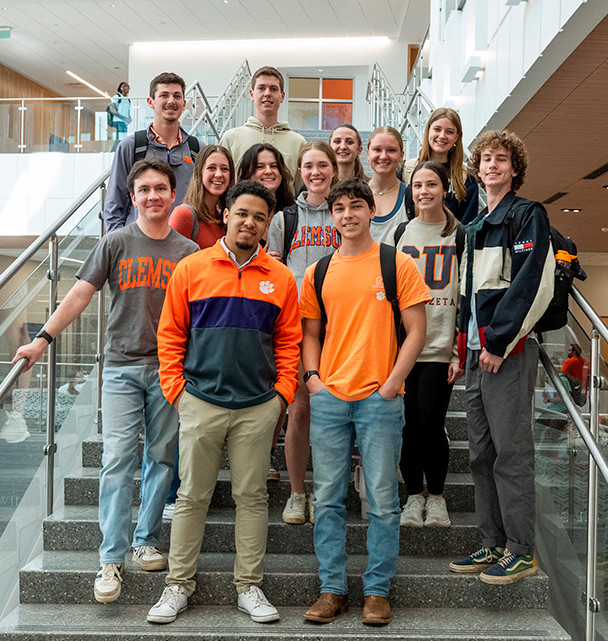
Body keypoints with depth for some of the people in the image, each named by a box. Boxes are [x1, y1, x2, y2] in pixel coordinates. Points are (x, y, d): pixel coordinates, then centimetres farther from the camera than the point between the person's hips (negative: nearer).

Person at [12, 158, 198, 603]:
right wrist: (44, 339, -3)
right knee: (117, 459, -7)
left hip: (170, 368, 2)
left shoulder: (188, 252, 7)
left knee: (161, 459, 6)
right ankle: (112, 558, 0)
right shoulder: (116, 243, 4)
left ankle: (147, 542, 21)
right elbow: (81, 294, 3)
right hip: (122, 368, -1)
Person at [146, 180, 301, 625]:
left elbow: (288, 341, 9)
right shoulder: (191, 269, 2)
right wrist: (175, 387, -1)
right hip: (200, 402, -1)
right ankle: (179, 584, 19)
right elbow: (170, 334, 5)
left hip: (258, 407, 1)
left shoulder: (280, 278, 5)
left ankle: (249, 585, 20)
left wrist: (283, 390, 1)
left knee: (252, 497, 8)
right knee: (192, 497, 7)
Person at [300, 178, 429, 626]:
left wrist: (391, 385, -10)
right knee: (327, 499, 7)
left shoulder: (399, 265, 0)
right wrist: (313, 377, 1)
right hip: (328, 399, 4)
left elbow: (417, 331, -2)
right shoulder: (317, 273, 10)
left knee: (383, 500, 3)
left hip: (380, 399, -3)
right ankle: (333, 589, 20)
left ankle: (378, 590, 17)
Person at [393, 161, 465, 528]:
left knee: (430, 425, -7)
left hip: (440, 347, -2)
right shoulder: (401, 234, 12)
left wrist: (461, 350, -5)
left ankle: (436, 497, 14)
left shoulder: (460, 236, 5)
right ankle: (414, 496, 20)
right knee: (406, 426, 2)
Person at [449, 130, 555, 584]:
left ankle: (522, 551, 3)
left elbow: (532, 283, -14)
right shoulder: (476, 226, 22)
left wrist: (499, 341, -17)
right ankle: (494, 544, 19)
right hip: (479, 350, 9)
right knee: (482, 453, 10)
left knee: (512, 452, -6)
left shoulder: (528, 215, -3)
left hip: (510, 350, -8)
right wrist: (465, 344, 14)